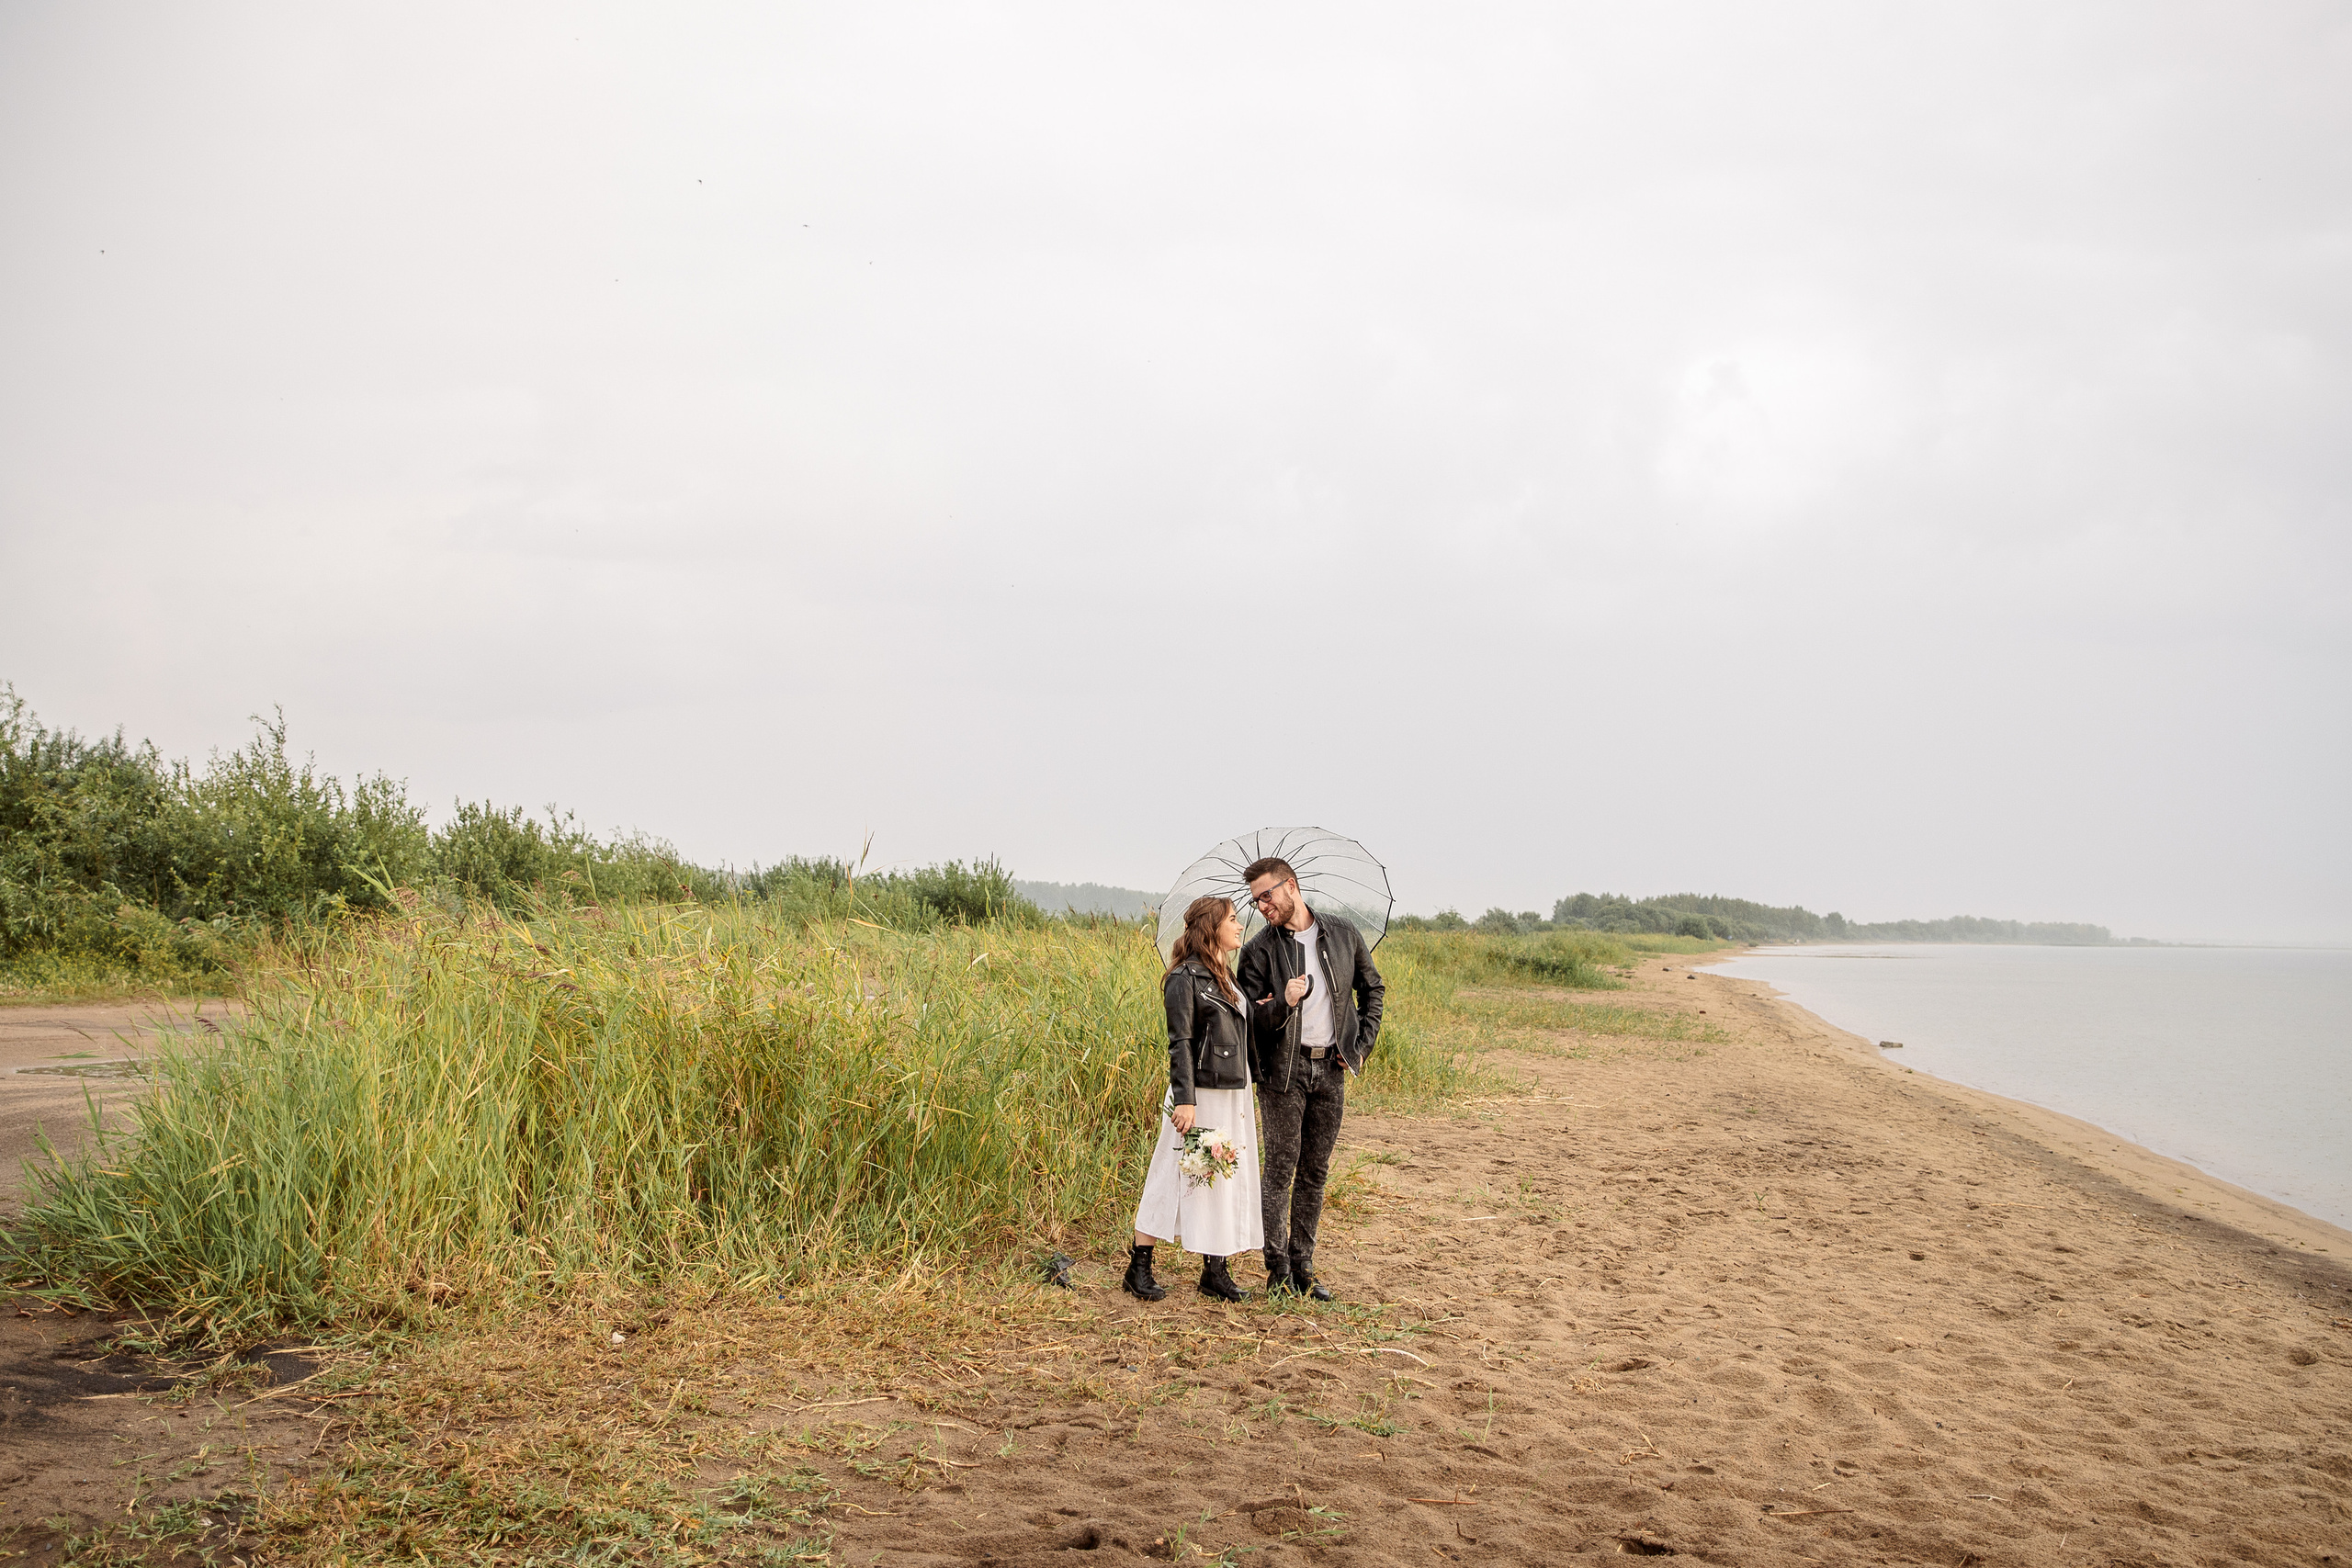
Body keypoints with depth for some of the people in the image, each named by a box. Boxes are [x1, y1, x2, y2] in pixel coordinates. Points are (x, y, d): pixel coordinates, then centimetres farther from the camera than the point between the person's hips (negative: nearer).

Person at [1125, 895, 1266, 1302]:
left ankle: (1216, 1270, 15)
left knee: (1227, 1180, 9)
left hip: (1233, 1096, 8)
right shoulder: (1186, 977, -11)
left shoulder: (1226, 976, 14)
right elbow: (1179, 1043, -16)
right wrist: (1184, 1099, -21)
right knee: (1178, 1178, -3)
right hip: (1200, 1095, -8)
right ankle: (1139, 1267, 6)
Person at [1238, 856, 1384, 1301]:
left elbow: (1371, 988, 18)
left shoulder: (1343, 935, 5)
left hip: (1330, 1069, 3)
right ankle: (1278, 1269, 4)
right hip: (1283, 1070, -2)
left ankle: (1303, 1268, 13)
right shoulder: (1259, 950, -2)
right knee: (1281, 1168, -3)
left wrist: (1363, 1044, 9)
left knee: (1314, 1173, 7)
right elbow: (1249, 1018, -5)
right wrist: (1284, 1003, -25)